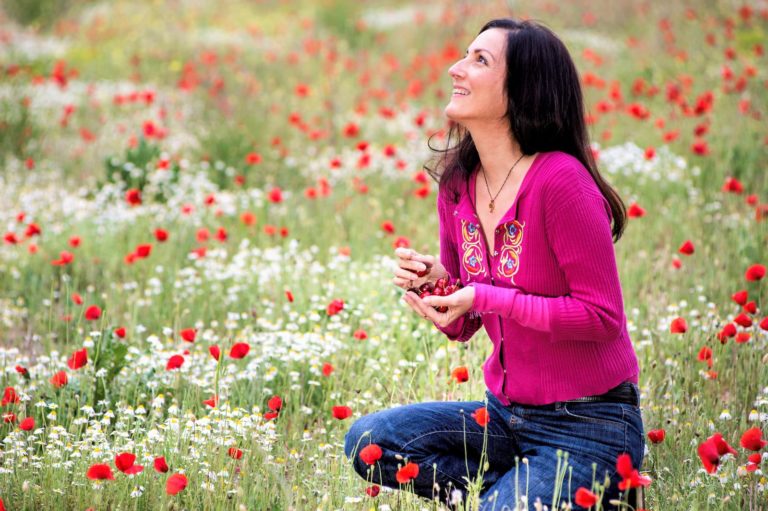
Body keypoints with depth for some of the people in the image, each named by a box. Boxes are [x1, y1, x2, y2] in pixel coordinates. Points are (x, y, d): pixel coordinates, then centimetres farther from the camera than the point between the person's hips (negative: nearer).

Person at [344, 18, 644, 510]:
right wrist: (435, 282, -11)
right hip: (506, 415, 7)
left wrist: (485, 298, -21)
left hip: (588, 427, -7)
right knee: (368, 441, -9)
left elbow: (602, 317, -18)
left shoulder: (560, 180, -19)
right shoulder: (458, 183, 4)